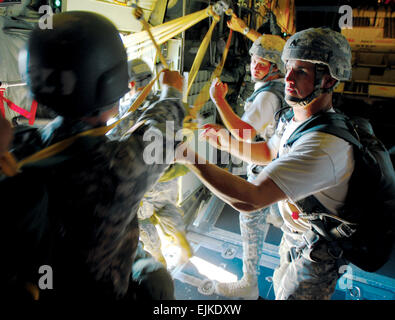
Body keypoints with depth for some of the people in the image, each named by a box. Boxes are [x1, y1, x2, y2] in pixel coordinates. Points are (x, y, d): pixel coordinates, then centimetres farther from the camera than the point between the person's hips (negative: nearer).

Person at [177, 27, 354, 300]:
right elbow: (269, 151, 13)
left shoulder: (323, 144, -38)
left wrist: (190, 156, -41)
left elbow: (248, 199, -45)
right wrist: (226, 141, -3)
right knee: (281, 287, 29)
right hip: (294, 232, 9)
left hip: (316, 250, -8)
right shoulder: (295, 119, -5)